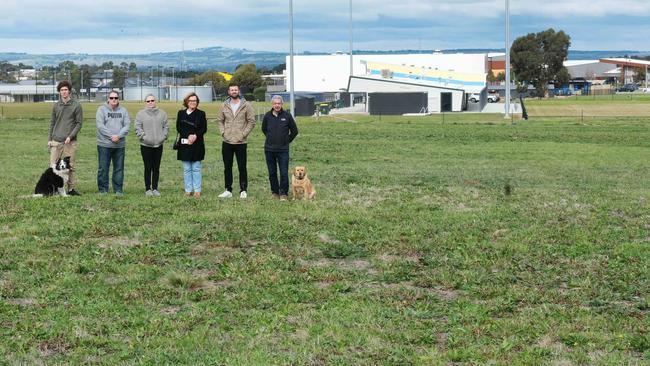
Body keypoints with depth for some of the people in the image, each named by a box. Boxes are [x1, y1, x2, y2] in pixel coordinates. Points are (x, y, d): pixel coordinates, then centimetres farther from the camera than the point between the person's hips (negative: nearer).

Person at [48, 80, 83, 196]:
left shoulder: (76, 106, 0)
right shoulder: (56, 106, 10)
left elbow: (79, 123, -2)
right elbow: (52, 123, 15)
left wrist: (70, 136, -13)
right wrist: (49, 139, 8)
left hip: (70, 142, -3)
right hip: (56, 141, 3)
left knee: (70, 166, 1)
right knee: (54, 165, 2)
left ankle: (71, 188, 7)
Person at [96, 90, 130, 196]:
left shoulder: (123, 111, 10)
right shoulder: (102, 109, 1)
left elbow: (127, 126, 1)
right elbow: (100, 126, -9)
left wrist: (119, 136, -15)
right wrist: (111, 136, -18)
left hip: (120, 145, 3)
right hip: (104, 144, -3)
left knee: (119, 168, 6)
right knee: (103, 168, 1)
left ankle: (118, 189, 12)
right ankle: (103, 189, 9)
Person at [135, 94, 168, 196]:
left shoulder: (162, 113, 9)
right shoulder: (140, 114, 1)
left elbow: (165, 126, 10)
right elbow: (138, 128, -3)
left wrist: (163, 136, -3)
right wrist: (144, 137, -12)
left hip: (159, 145, 3)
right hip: (146, 145, -3)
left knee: (156, 168, 7)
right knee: (148, 168, 0)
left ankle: (155, 188, 14)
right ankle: (148, 189, 7)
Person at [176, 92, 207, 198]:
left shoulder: (201, 114, 4)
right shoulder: (181, 113, 7)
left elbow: (204, 129, 0)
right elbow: (178, 128, 1)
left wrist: (195, 136, -16)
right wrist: (188, 136, -13)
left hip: (197, 145, -1)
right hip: (184, 144, 1)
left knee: (196, 168, 1)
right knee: (186, 169, 4)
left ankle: (197, 190, 4)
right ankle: (188, 190, 9)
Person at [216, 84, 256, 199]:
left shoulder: (246, 105, -3)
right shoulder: (225, 105, 6)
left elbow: (251, 121, -3)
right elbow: (220, 120, 14)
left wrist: (244, 134, -9)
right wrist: (223, 132, 1)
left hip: (241, 142, -3)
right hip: (227, 142, 3)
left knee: (242, 167, 1)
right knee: (227, 167, 9)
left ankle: (243, 190, 8)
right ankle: (228, 190, 16)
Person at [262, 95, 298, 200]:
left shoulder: (287, 116, -4)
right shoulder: (267, 116, 1)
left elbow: (294, 131, 7)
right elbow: (264, 129, 20)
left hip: (283, 149, -2)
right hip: (269, 149, 2)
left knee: (284, 173, -6)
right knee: (272, 173, 8)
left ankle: (283, 193, 3)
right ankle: (275, 192, 20)